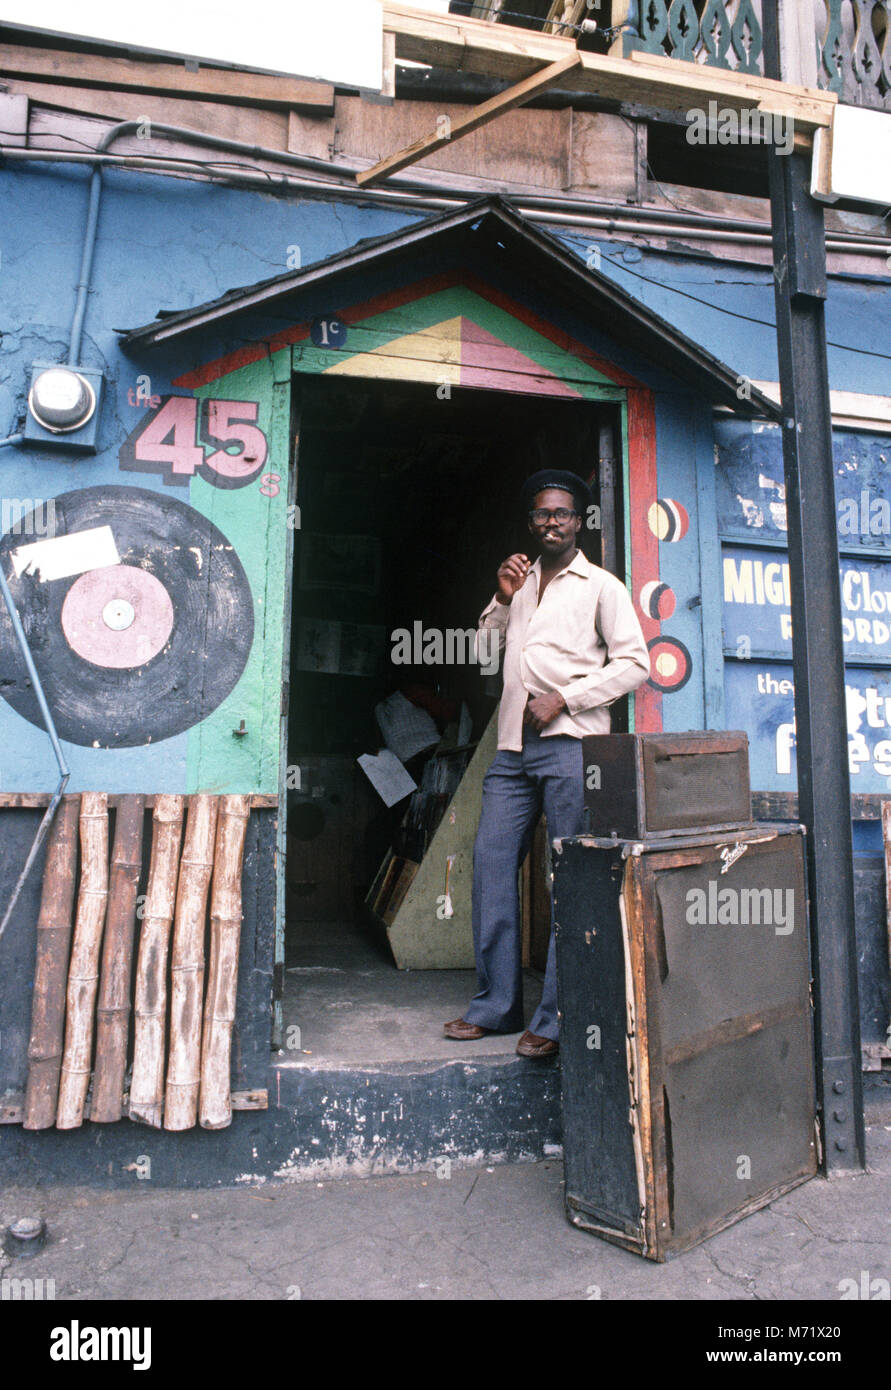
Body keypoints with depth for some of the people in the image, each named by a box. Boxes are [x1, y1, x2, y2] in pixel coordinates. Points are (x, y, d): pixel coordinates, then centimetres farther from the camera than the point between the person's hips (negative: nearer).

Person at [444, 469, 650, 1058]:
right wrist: (503, 599, 9)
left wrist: (562, 699, -11)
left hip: (570, 744, -5)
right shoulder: (522, 579, 22)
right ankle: (497, 1004, 12)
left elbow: (634, 663, -2)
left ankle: (556, 1019, 2)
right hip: (514, 745, 6)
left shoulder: (600, 585, 5)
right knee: (492, 861, 2)